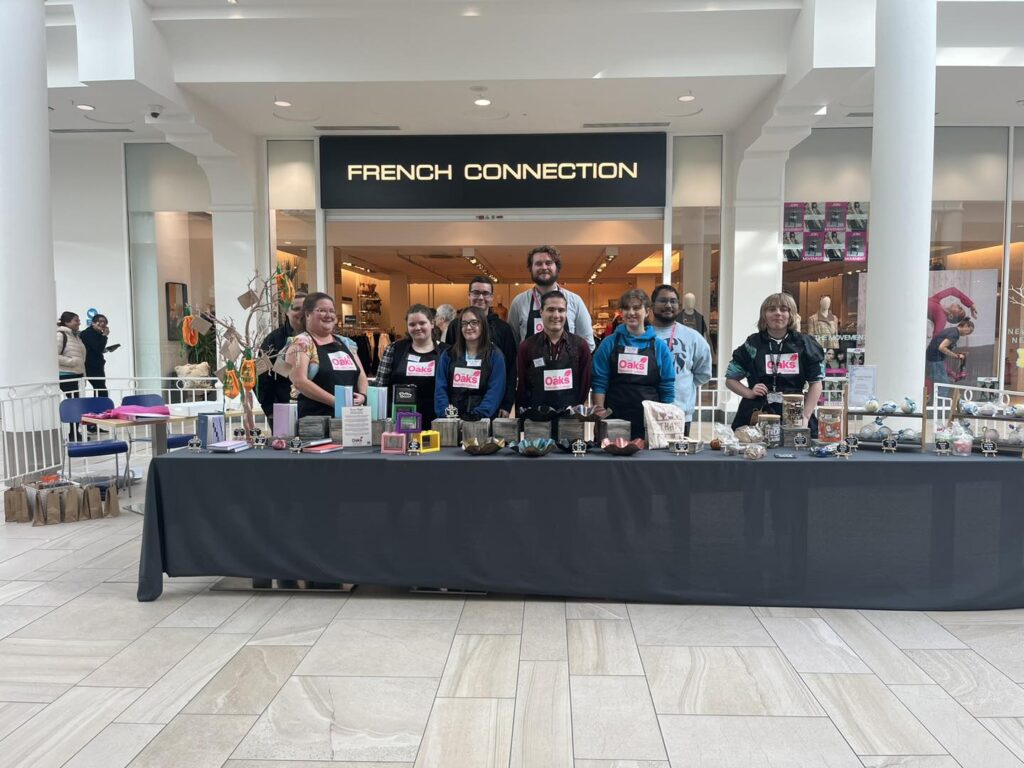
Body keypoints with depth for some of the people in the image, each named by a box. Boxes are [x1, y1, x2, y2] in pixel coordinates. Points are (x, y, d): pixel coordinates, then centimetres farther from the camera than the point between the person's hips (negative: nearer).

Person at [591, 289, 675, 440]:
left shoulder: (659, 346, 6)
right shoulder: (610, 343, 5)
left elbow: (667, 389, 7)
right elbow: (599, 383, 1)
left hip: (650, 422, 1)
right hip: (614, 420, 0)